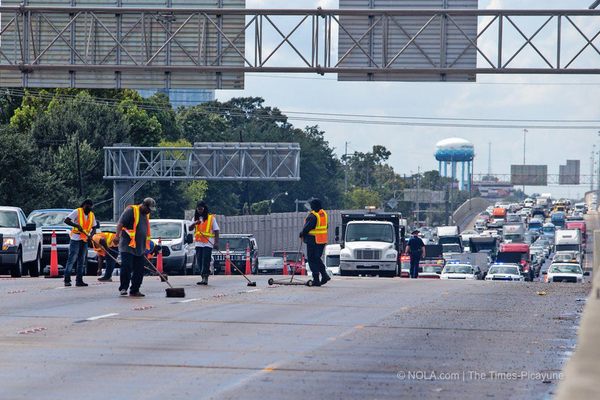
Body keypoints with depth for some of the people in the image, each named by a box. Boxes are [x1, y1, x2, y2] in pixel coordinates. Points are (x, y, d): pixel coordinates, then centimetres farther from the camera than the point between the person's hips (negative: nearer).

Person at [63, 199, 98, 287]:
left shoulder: (91, 215, 11)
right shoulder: (77, 212, -6)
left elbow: (94, 227, 13)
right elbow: (66, 220, -13)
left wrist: (91, 235, -8)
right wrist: (77, 225, -25)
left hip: (84, 240, 6)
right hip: (75, 239, -6)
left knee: (82, 261, 7)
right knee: (71, 259, -9)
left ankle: (79, 280, 11)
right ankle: (67, 280, -9)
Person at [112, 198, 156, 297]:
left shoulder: (146, 215, 19)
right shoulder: (131, 210, -6)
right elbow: (120, 223, -15)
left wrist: (145, 247, 29)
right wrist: (117, 236, -27)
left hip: (139, 248, 8)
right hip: (127, 247, -8)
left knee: (139, 270, 4)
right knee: (126, 267, -13)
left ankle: (134, 291, 10)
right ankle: (123, 288, -4)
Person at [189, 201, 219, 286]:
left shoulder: (211, 218, 2)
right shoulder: (196, 218, 14)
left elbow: (216, 231, 0)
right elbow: (190, 228, 4)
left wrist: (216, 242, -10)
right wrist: (195, 223, -16)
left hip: (208, 243, -5)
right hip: (198, 243, 5)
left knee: (206, 261, -12)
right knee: (199, 261, 4)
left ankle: (205, 277, -15)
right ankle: (203, 278, 11)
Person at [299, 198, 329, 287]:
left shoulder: (312, 216, -19)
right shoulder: (324, 214, 7)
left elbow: (307, 228, -16)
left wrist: (302, 234, 4)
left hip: (313, 240, -8)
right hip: (323, 240, 8)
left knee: (312, 260, 0)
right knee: (317, 258, 19)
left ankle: (316, 279, -2)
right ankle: (324, 275, 8)